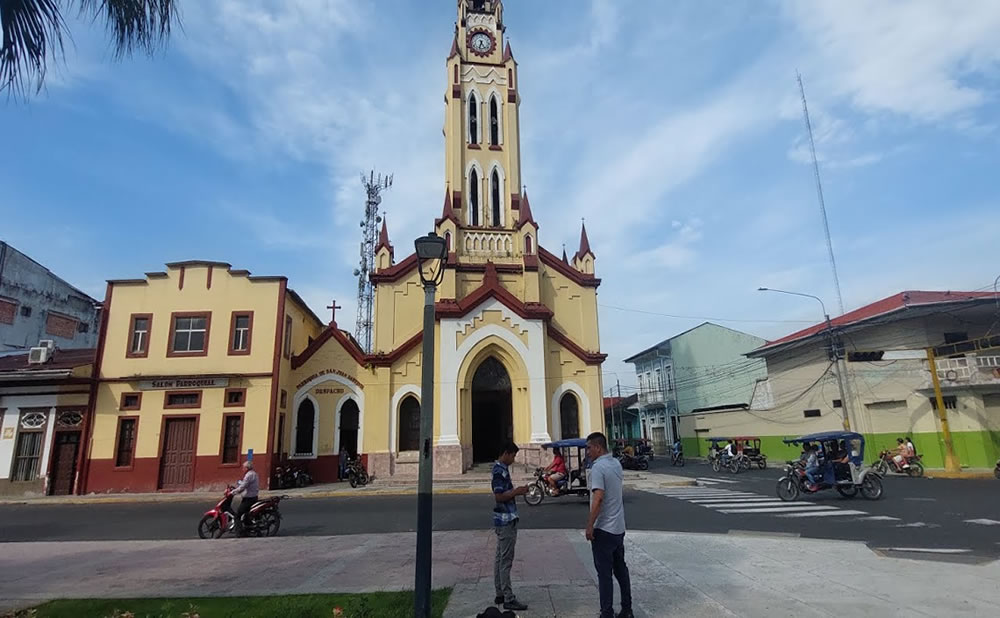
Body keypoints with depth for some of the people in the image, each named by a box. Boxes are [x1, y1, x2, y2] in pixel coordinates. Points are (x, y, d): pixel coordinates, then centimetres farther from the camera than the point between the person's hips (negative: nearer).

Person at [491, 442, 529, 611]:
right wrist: (517, 492, -15)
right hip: (505, 521, -10)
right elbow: (499, 496, -23)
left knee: (500, 558, 15)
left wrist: (516, 491, 8)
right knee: (505, 560, -3)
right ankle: (508, 599, 4)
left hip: (505, 520, 10)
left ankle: (500, 594, 23)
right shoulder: (500, 471, -19)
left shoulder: (502, 469, 12)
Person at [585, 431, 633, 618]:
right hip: (619, 527, 8)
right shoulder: (616, 464, 5)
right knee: (620, 568, 17)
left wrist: (589, 526, -20)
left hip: (603, 529, -8)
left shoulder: (598, 467, -20)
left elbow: (598, 499, -26)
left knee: (604, 572, 1)